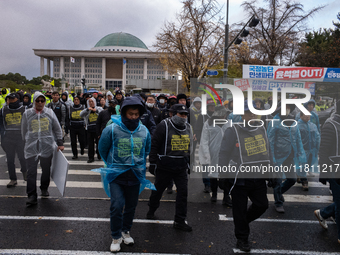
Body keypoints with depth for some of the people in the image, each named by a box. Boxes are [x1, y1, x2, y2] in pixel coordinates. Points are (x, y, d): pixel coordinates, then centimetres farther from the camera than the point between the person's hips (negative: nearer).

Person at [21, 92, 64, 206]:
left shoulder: (50, 112, 4)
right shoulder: (27, 114, 3)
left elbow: (57, 129, 9)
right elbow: (24, 131, 12)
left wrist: (60, 143, 7)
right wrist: (27, 142, 13)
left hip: (47, 146, 1)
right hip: (31, 147, -1)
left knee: (46, 170, 13)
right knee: (31, 172, -5)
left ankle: (44, 188, 35)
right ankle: (32, 196, 0)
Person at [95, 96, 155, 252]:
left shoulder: (144, 131, -2)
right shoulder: (111, 129, -13)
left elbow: (146, 151, 16)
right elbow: (103, 150, 3)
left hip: (136, 176, 4)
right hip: (116, 175, -3)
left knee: (131, 206, 13)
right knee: (117, 206, -10)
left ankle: (125, 231, 36)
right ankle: (116, 237, 10)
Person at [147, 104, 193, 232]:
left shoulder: (188, 127, 8)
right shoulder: (164, 125, -10)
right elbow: (154, 145, -9)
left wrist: (188, 163, 15)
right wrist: (152, 163, -11)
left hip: (181, 167, 4)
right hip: (164, 166, -4)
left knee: (183, 192, -1)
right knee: (158, 189, 12)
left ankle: (179, 221, 8)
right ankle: (151, 210, 39)